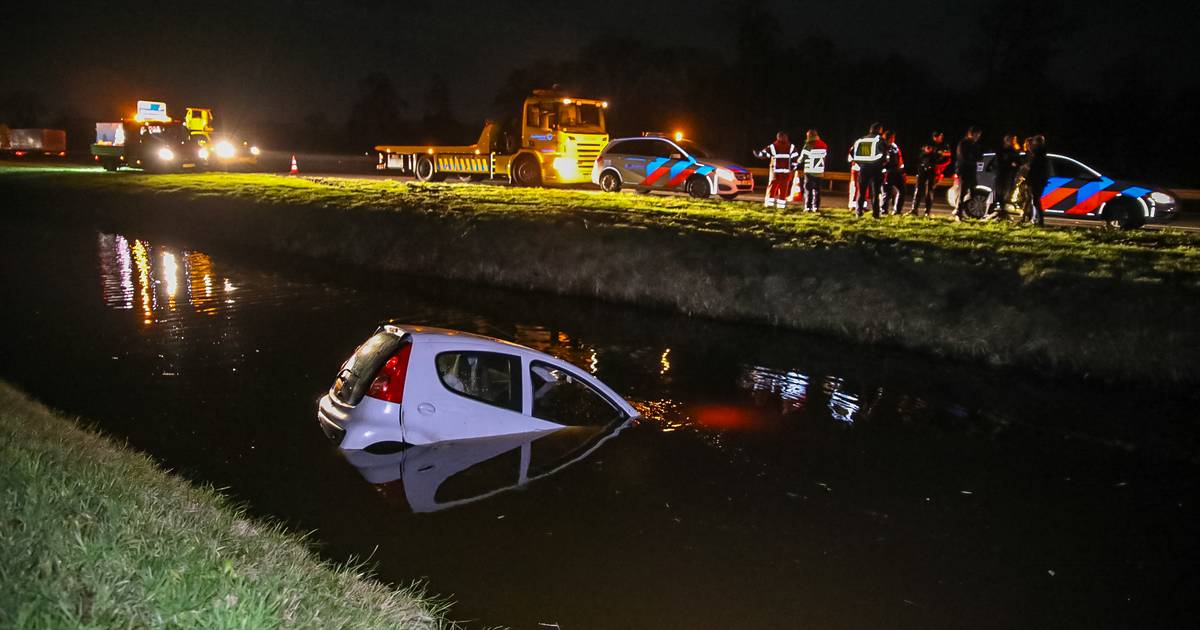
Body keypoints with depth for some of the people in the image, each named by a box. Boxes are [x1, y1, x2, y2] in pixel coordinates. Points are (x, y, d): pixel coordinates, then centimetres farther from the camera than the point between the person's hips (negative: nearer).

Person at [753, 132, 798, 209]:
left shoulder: (772, 146, -1)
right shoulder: (791, 147, 4)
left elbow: (763, 154, 2)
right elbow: (795, 158, 2)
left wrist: (756, 153, 17)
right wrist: (792, 167, 10)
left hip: (775, 171, -1)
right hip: (786, 171, 1)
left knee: (772, 186, 6)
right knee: (783, 188, 4)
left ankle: (769, 202, 1)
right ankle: (781, 204, 3)